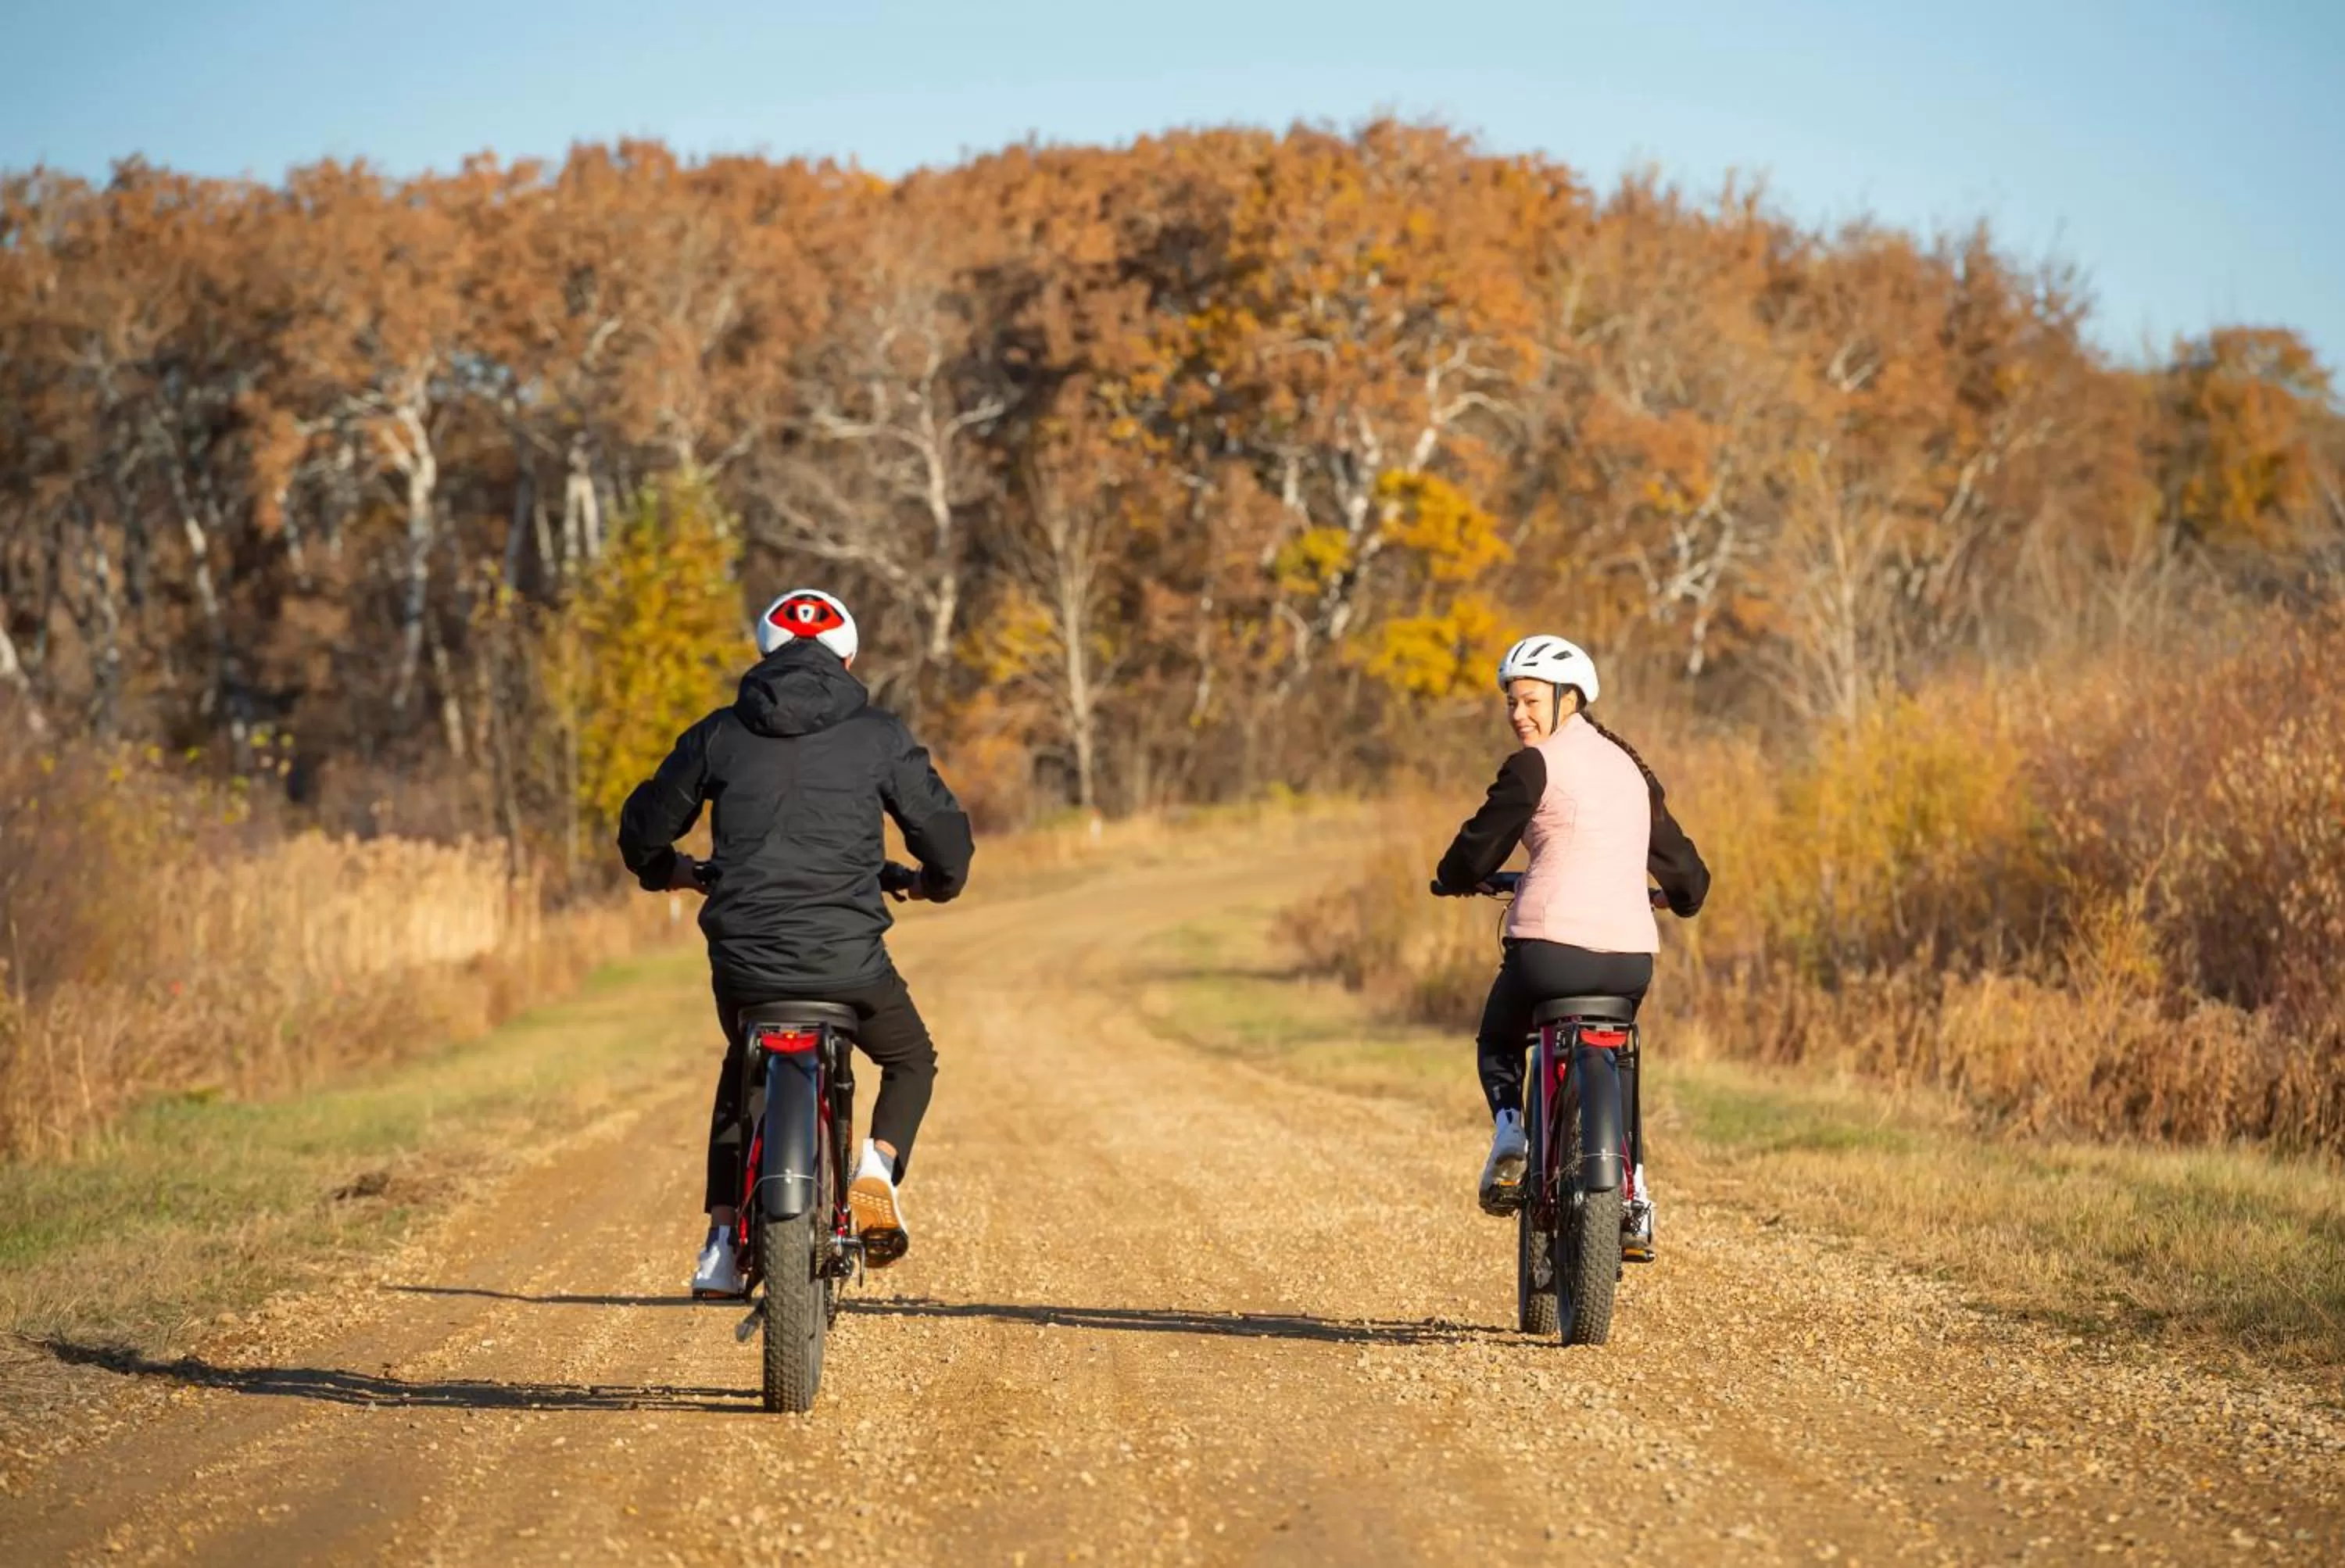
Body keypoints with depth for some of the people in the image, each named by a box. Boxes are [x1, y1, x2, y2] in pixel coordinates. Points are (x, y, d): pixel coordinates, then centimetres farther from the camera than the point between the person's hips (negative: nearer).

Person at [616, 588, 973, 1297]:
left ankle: (721, 1245, 22)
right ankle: (878, 1166, -3)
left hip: (742, 959, 2)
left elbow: (643, 826, 16)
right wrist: (936, 881, 28)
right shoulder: (878, 735, 4)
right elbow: (945, 832, 5)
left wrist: (666, 869, 39)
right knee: (911, 1061, 27)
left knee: (742, 1069, 32)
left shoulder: (719, 734, 8)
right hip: (847, 960, -2)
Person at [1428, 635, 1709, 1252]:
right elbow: (1685, 871, 25)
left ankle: (1510, 1134, -1)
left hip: (1551, 947, -5)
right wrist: (1679, 896, 48)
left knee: (1498, 1043, 25)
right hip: (1630, 956, 5)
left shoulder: (1535, 766, -2)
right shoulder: (1628, 765, 18)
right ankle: (1633, 1193, 19)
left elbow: (1477, 851, 2)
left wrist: (1454, 878, 25)